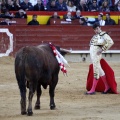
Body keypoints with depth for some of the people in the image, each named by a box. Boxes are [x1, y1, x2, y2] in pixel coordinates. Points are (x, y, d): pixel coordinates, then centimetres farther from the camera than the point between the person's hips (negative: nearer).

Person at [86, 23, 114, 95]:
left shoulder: (104, 35, -10)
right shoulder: (96, 36, 15)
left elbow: (111, 42, -20)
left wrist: (102, 49, -20)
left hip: (97, 54, -9)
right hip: (92, 54, 9)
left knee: (96, 71, -6)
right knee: (99, 70, 13)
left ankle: (93, 90, -6)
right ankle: (107, 87, 22)